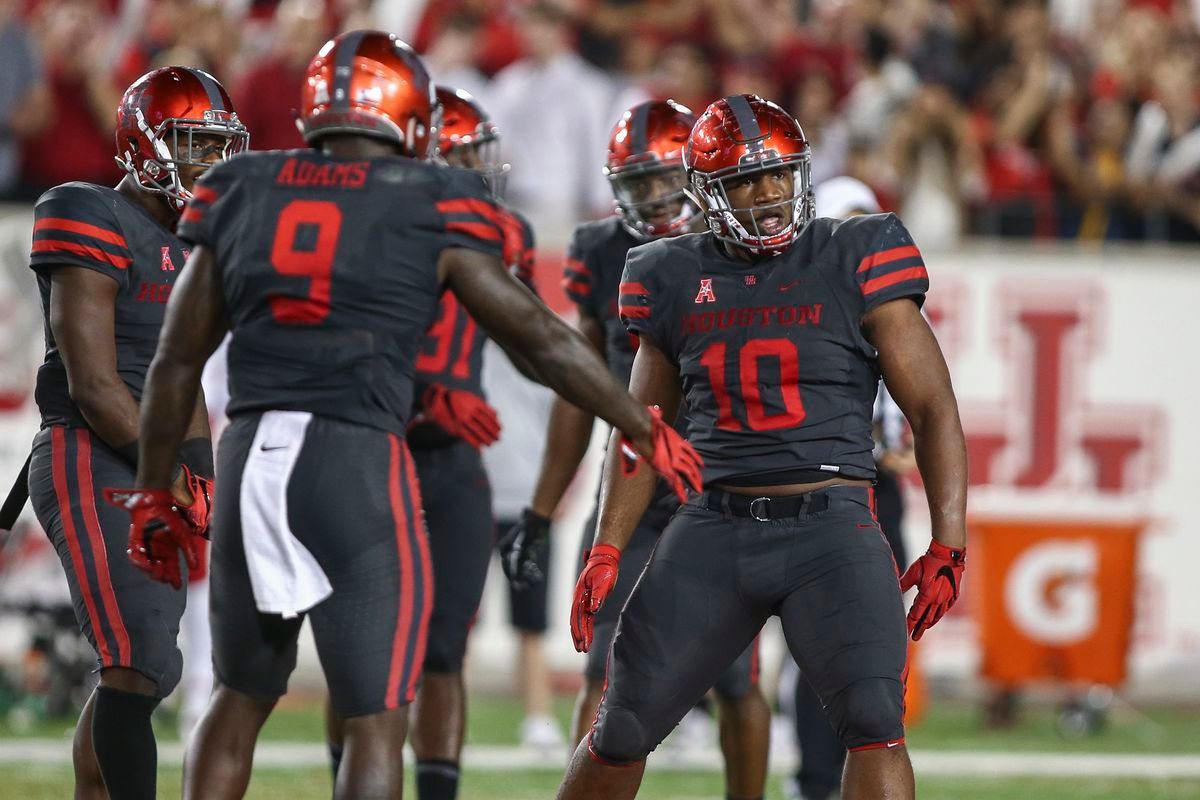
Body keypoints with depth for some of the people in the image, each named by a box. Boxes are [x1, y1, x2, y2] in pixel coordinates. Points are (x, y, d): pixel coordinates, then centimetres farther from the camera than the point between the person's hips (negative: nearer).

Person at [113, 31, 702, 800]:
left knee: (241, 698, 21)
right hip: (359, 461, -4)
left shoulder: (241, 195, 12)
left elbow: (178, 361, 15)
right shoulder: (430, 208, 1)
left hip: (252, 455, 4)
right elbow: (544, 340, 4)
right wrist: (644, 429, 16)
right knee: (377, 721, 2)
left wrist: (154, 492, 25)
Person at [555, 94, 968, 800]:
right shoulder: (679, 279, 8)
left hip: (831, 527, -3)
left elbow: (931, 406, -2)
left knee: (873, 719, -22)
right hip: (716, 527, 3)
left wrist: (949, 543, -10)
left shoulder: (853, 262, -2)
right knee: (623, 729, 8)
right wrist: (607, 550, 10)